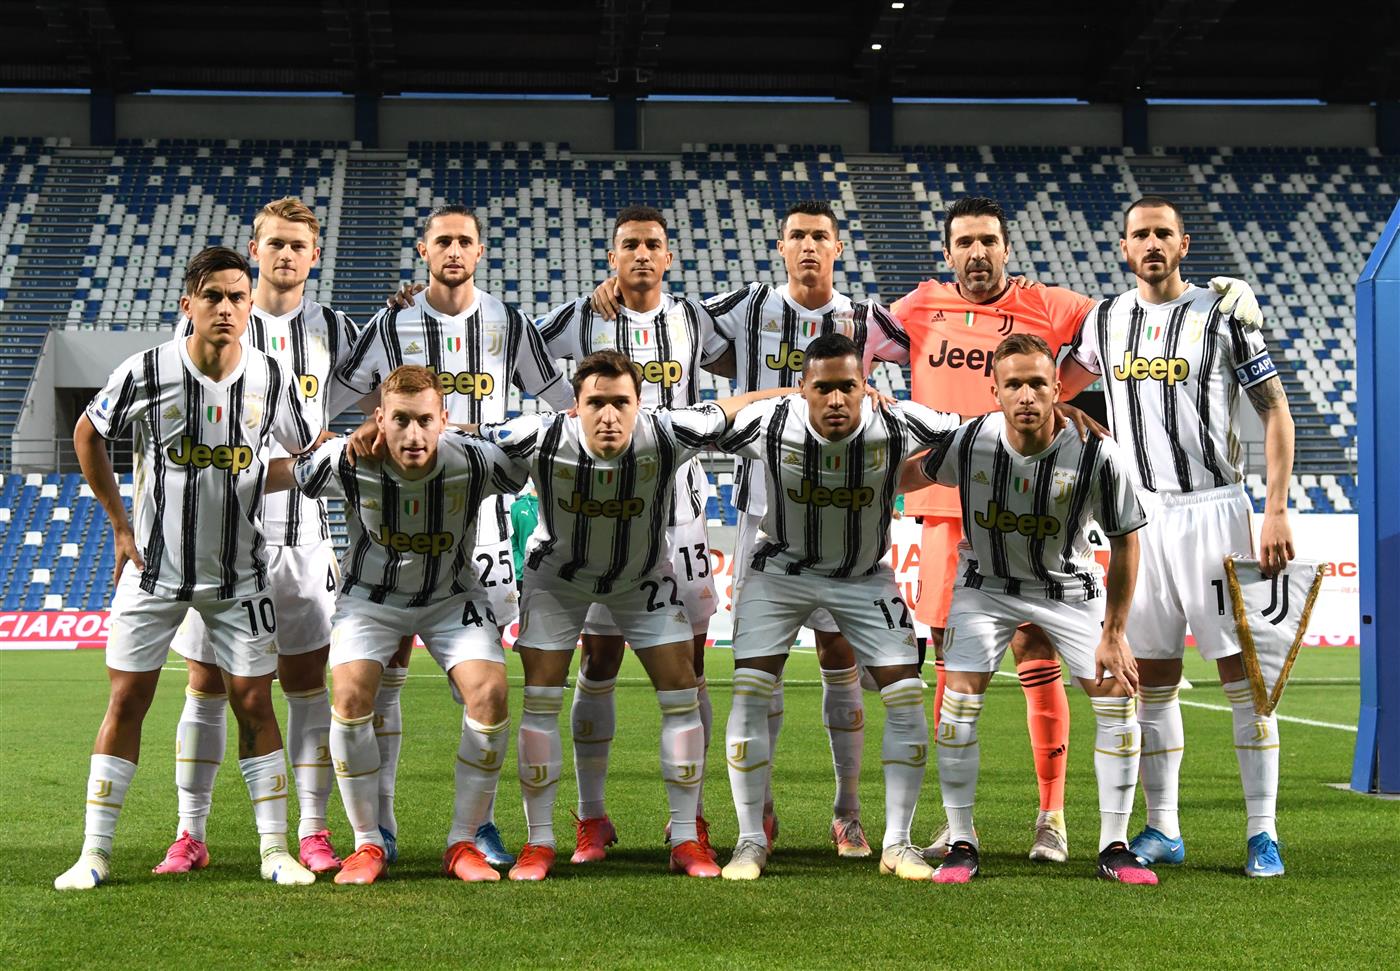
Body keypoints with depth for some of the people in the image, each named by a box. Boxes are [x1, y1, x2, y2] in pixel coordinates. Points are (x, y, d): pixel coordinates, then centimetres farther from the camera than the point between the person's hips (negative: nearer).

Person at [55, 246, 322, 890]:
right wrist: (120, 524, 3)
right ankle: (94, 853, 9)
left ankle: (275, 849, 10)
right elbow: (87, 434, 6)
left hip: (238, 572, 1)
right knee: (127, 701, 0)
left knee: (253, 703, 0)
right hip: (154, 566, -1)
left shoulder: (271, 380, -7)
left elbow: (311, 450, 10)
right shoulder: (146, 371, -11)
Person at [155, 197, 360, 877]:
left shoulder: (335, 331, 8)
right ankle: (190, 835, 12)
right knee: (205, 689, 3)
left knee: (306, 687, 2)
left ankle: (312, 835, 10)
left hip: (302, 535, 1)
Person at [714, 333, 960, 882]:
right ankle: (751, 842, 2)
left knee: (907, 701, -7)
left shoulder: (894, 427, -25)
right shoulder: (768, 425, -25)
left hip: (866, 576, 1)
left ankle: (897, 843, 8)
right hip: (781, 569, -1)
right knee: (749, 696, -12)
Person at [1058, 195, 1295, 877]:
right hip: (1141, 515, 4)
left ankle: (1262, 832, 1)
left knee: (1241, 669, -4)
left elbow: (1275, 411, -2)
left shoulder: (1222, 316, -2)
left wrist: (1276, 511, -8)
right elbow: (1056, 389, 26)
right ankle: (1162, 830, 15)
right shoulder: (1105, 321, 10)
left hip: (1213, 508, -4)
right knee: (1151, 675, 6)